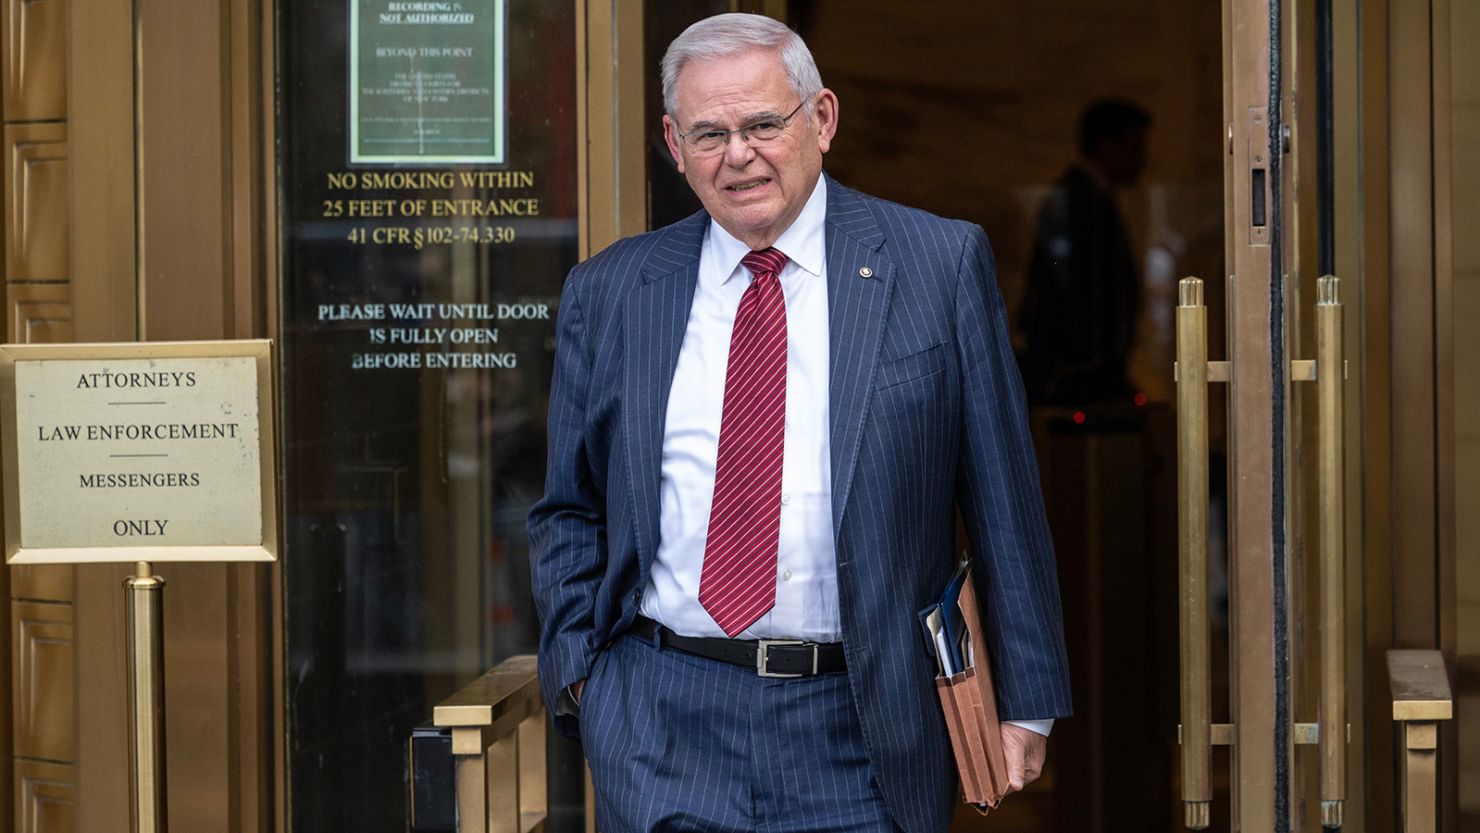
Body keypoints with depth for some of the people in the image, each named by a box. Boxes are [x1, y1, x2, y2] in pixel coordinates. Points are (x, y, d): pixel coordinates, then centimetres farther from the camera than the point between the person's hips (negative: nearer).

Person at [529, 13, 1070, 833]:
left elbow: (1004, 503, 2)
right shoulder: (606, 293, 7)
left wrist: (1025, 702, 2)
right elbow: (568, 512, 15)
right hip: (659, 733, 1)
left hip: (856, 735, -1)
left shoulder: (940, 264, 1)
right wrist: (577, 669, 1)